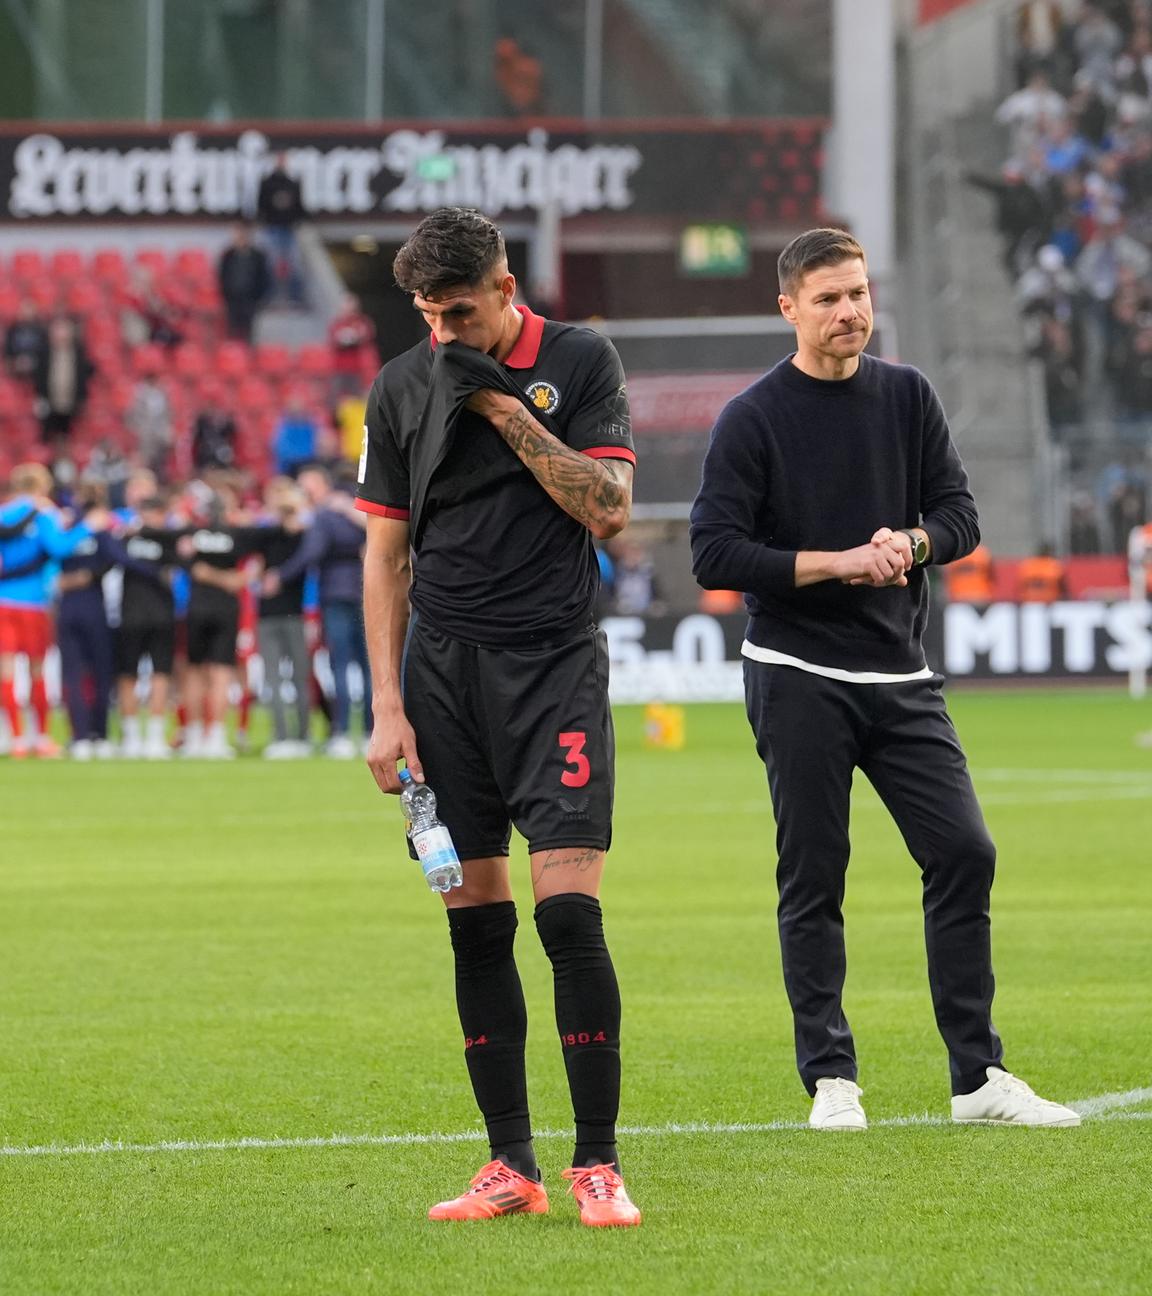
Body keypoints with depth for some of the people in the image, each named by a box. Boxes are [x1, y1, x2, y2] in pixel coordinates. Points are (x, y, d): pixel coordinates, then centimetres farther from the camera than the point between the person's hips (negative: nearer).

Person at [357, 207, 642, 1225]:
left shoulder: (581, 361, 2)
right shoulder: (401, 388, 8)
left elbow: (609, 509, -7)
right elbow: (387, 556, 10)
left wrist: (505, 406, -12)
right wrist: (389, 707, 3)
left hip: (556, 663, -3)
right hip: (442, 671, 3)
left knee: (569, 911, -12)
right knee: (476, 925, 2)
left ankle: (598, 1165, -7)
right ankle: (512, 1165, 8)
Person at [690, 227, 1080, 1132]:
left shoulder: (908, 397, 8)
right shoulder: (753, 420, -5)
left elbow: (960, 514, 9)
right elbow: (716, 555, -11)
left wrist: (911, 542, -13)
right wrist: (838, 563, -17)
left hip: (900, 675, 4)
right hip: (797, 678, -4)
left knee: (964, 853, -3)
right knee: (813, 880, -1)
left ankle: (980, 1076, 2)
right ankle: (831, 1080, 6)